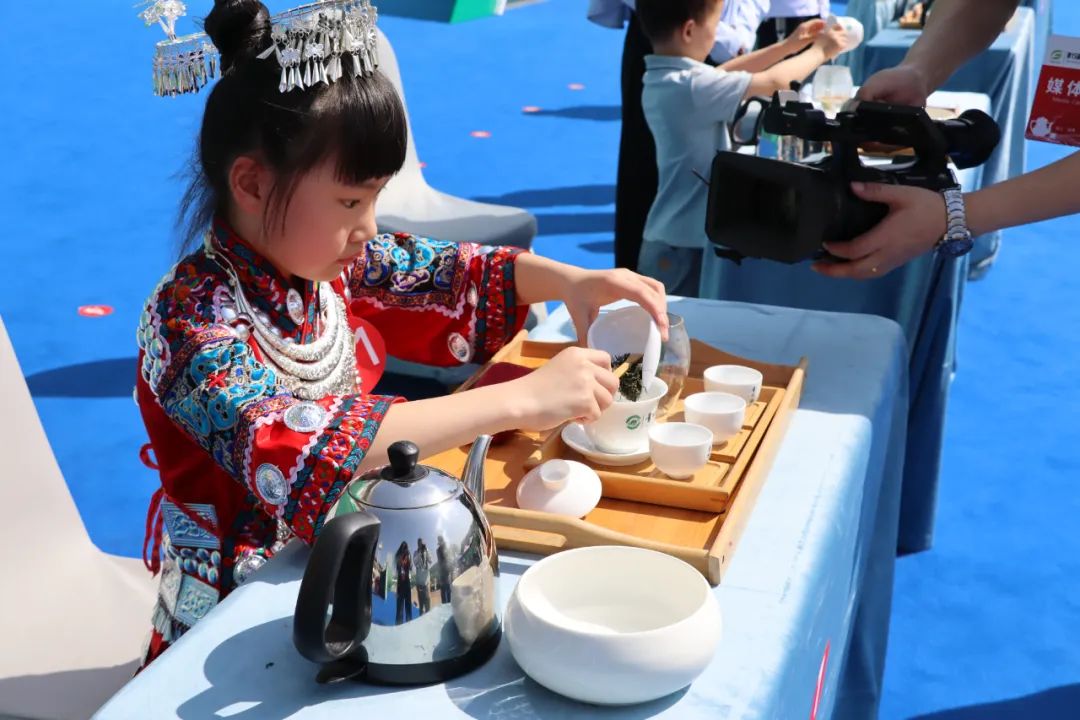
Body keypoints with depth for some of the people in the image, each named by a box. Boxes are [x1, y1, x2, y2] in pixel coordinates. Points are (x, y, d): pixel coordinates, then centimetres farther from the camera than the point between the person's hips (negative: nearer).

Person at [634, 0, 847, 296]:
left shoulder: (659, 79, 7)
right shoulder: (692, 86, -21)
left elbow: (722, 74, 21)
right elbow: (774, 82, -14)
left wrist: (788, 46, 20)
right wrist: (820, 51, 4)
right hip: (688, 245, -9)